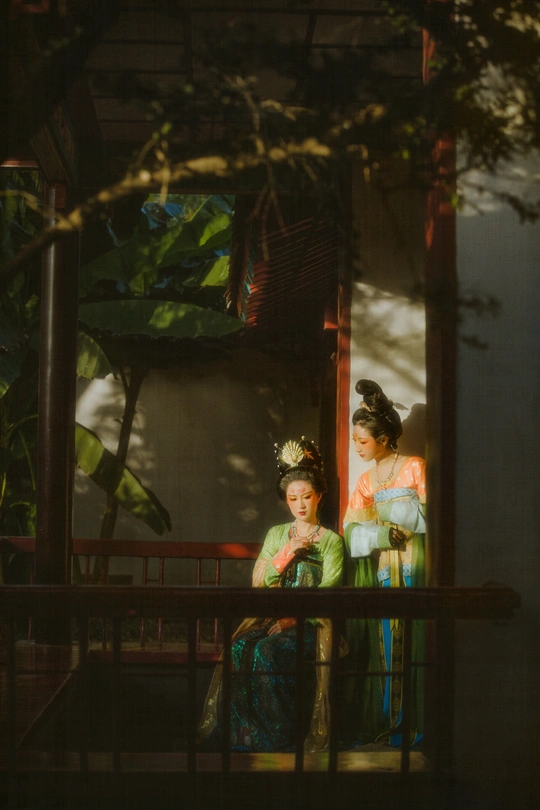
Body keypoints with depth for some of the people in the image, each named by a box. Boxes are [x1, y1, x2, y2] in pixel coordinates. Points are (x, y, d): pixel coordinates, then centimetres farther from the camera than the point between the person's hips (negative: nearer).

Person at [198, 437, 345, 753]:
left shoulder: (331, 540, 9)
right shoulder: (277, 534, 22)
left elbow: (328, 590, -4)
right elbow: (258, 581, 13)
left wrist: (292, 618, -18)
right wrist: (287, 554, -1)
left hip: (310, 622, -3)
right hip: (271, 616, 4)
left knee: (269, 652, -35)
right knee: (240, 649, -30)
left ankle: (276, 740, -30)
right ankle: (239, 738, -31)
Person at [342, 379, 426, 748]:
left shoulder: (414, 468, 3)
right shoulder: (365, 481, 17)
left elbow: (429, 517, -8)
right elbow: (351, 536, 6)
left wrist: (385, 508, -5)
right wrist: (386, 533, -11)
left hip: (413, 573, -4)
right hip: (378, 575, 4)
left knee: (410, 646, -8)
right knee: (381, 647, -1)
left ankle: (412, 727, -5)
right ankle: (381, 725, 1)